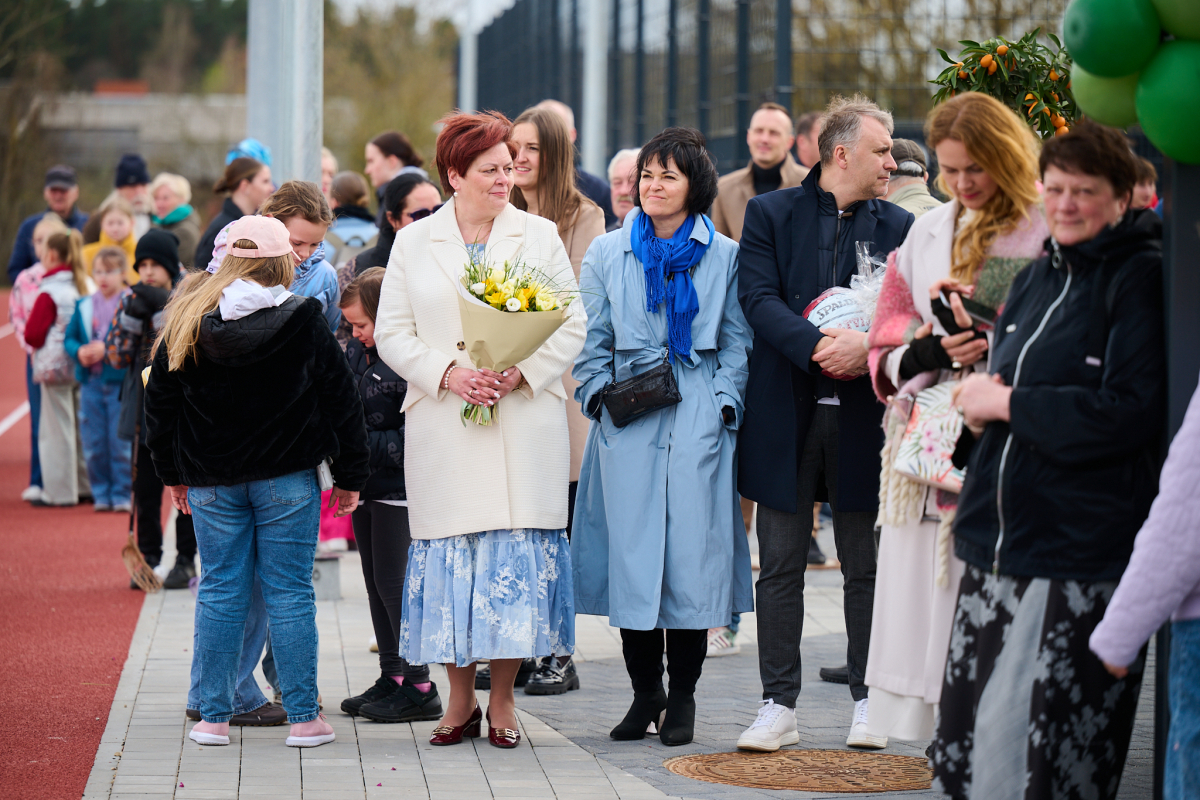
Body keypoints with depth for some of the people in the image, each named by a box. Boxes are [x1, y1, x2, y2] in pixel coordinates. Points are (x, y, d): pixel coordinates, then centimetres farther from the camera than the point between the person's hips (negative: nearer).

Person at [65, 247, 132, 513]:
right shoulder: (83, 306, 10)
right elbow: (69, 338, 11)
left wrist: (107, 349, -20)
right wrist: (79, 351, -9)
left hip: (121, 381, -4)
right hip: (90, 381, 4)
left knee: (121, 443, -2)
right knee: (93, 444, 6)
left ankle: (122, 495, 7)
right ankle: (101, 494, 16)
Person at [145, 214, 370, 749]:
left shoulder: (188, 321, 1)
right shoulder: (304, 322, -5)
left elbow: (160, 401, 8)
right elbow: (341, 400, -1)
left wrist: (173, 473, 19)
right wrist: (349, 476, 7)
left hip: (211, 481, 2)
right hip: (287, 478, -2)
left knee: (220, 590, 8)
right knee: (290, 592, 2)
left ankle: (213, 716, 10)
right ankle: (304, 719, 3)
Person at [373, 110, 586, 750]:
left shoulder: (540, 236, 7)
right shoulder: (413, 244, 7)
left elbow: (571, 325, 3)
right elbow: (393, 334, 4)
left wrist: (519, 373, -12)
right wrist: (449, 373, -12)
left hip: (524, 425, 0)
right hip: (443, 427, 0)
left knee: (517, 551, -3)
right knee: (449, 551, 0)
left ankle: (502, 701, 7)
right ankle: (460, 700, 12)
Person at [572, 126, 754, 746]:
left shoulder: (723, 255, 7)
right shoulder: (607, 253, 11)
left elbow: (737, 341, 8)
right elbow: (591, 340, 13)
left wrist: (724, 404, -3)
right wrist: (600, 395, -1)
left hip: (699, 421, -1)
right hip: (628, 420, 1)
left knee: (693, 551, -3)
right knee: (632, 552, -1)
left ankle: (682, 697, 6)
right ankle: (644, 691, 9)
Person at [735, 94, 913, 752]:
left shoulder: (897, 226, 8)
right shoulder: (769, 214, 3)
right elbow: (759, 299, -8)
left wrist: (867, 346, -21)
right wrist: (817, 346, -23)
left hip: (863, 417, 1)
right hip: (787, 414, -1)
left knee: (865, 567, 7)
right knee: (781, 566, 2)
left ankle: (868, 701, 17)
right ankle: (778, 705, 7)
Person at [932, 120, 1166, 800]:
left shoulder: (1142, 279, -7)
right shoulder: (1037, 278, 17)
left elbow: (1133, 413, -17)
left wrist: (1009, 404, -11)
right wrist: (978, 407, 3)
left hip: (1085, 557, -7)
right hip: (1000, 540, 7)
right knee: (972, 742, 5)